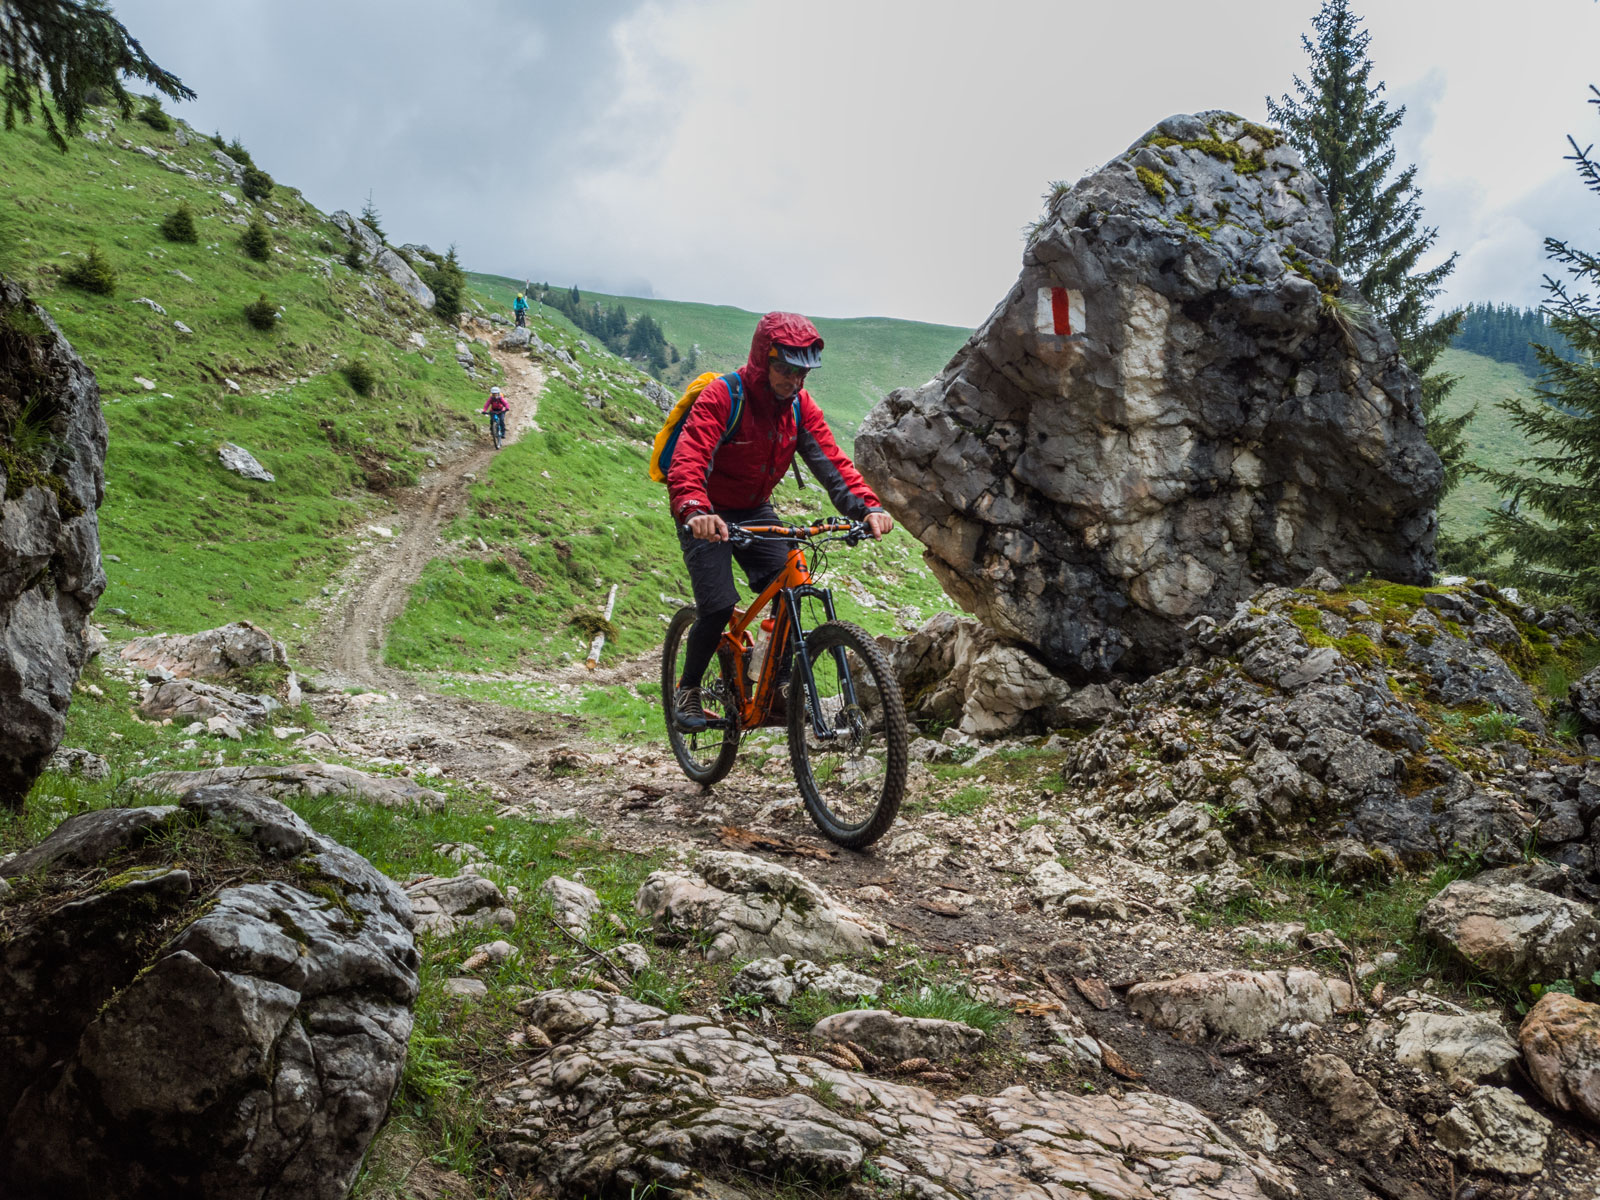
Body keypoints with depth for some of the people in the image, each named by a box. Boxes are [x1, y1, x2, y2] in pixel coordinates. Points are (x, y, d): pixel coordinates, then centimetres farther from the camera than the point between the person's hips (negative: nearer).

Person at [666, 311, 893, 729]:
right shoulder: (721, 398, -25)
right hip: (707, 514, -5)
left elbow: (830, 460, -13)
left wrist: (868, 507, -30)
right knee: (719, 606, -16)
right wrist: (695, 512, -56)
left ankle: (783, 682, 0)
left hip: (755, 510, 5)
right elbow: (688, 462, -36)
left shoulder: (799, 405, -7)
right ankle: (688, 689, 6)